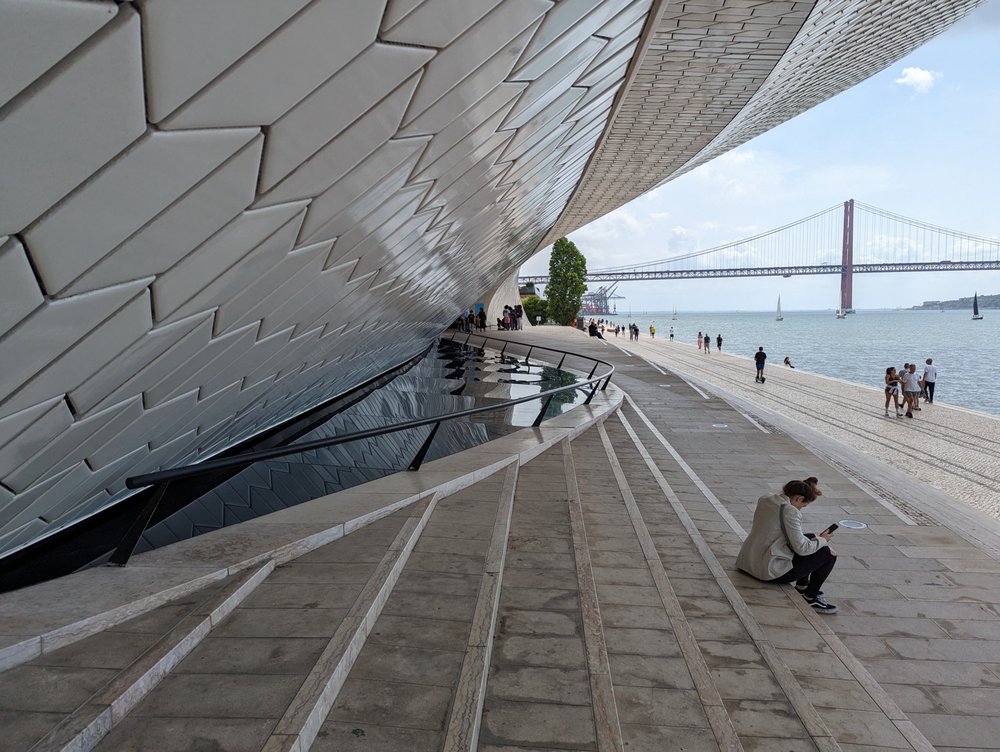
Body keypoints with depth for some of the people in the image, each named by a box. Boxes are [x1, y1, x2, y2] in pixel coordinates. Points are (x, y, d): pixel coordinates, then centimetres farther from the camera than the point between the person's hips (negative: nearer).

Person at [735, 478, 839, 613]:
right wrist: (822, 540, -1)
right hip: (770, 571, -9)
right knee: (828, 554, -1)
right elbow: (801, 548, -18)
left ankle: (801, 587, 32)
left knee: (810, 537, 24)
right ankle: (810, 598, 8)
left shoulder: (765, 500, 6)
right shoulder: (790, 512, -20)